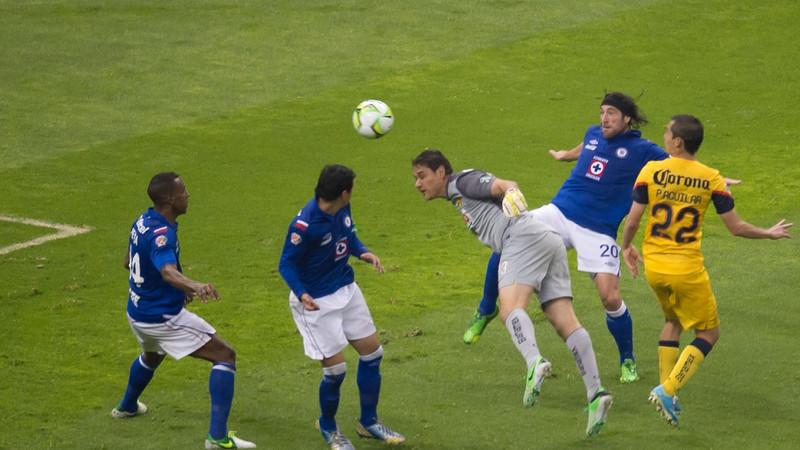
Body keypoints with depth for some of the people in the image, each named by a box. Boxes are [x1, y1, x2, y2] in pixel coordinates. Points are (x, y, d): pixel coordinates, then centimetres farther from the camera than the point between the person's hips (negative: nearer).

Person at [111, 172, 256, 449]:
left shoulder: (143, 221, 1)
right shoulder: (160, 234, -28)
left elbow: (129, 261, 17)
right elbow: (168, 271, -47)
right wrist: (195, 286, -67)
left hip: (137, 313, 9)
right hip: (164, 318, -9)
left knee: (152, 356, 40)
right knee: (225, 356, -6)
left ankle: (127, 406, 65)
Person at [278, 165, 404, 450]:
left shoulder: (342, 209, -7)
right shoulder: (305, 224, -29)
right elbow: (286, 264, -20)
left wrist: (363, 253, -7)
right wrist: (302, 294, -35)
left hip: (346, 290, 8)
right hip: (316, 302, -8)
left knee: (372, 352, 12)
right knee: (335, 368, -5)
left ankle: (369, 423, 31)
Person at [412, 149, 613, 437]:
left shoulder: (463, 181, 7)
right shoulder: (459, 198, 35)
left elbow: (505, 184, -10)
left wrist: (512, 193, -32)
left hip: (526, 238, -9)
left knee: (510, 309, -25)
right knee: (565, 324, -4)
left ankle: (534, 363, -52)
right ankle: (595, 393, -16)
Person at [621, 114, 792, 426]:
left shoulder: (650, 172, -6)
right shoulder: (711, 179, -7)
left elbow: (632, 220, -6)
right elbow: (735, 227, -4)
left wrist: (626, 247, 14)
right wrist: (770, 234, 14)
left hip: (653, 266, 3)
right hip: (687, 270, -3)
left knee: (672, 321, 28)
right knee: (708, 333, 12)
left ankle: (666, 392, 20)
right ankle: (668, 390, -5)